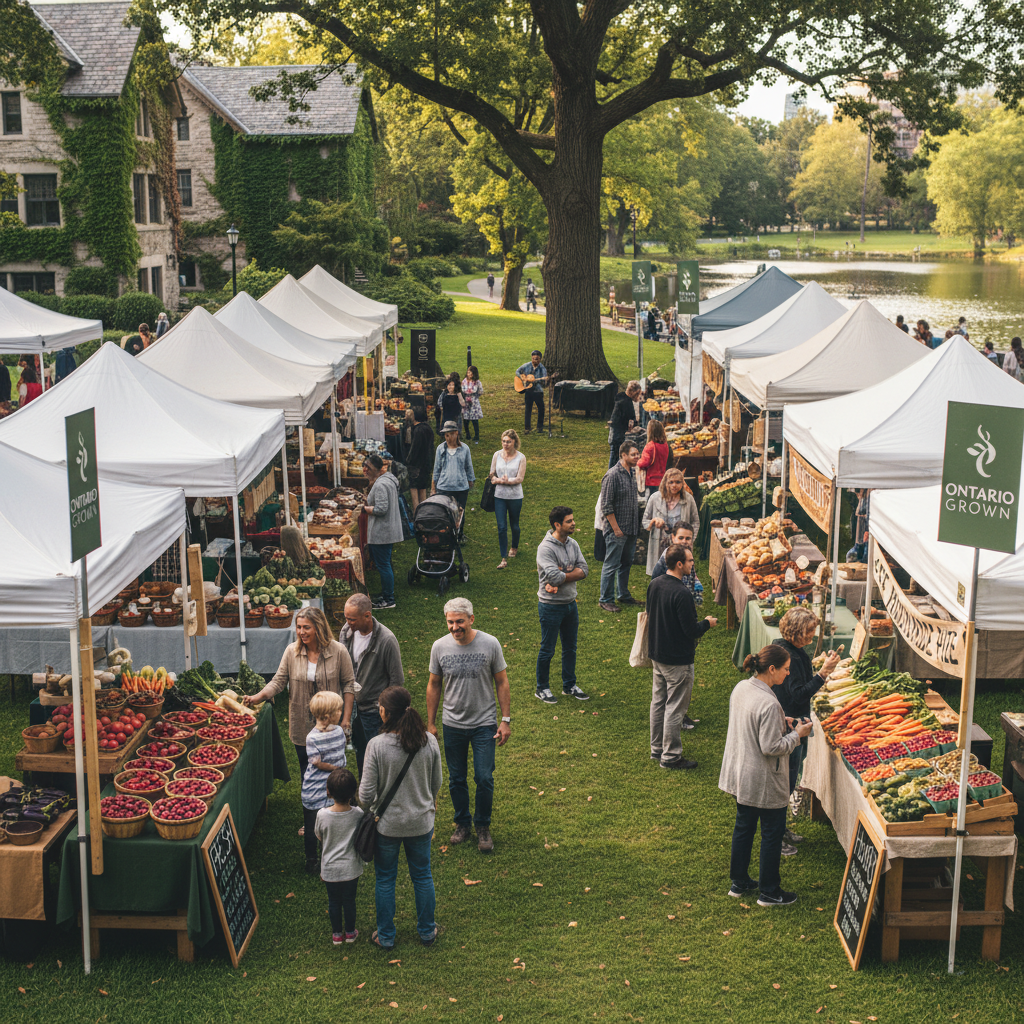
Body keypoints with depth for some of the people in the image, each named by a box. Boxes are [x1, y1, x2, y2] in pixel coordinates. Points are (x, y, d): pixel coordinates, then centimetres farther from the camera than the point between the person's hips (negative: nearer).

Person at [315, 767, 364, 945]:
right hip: (351, 868, 0)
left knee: (333, 902, 19)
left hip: (330, 869, 0)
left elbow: (319, 837, -3)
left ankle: (337, 934, 34)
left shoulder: (322, 815, -20)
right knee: (349, 900, 19)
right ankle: (350, 932, 35)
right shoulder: (358, 814, -19)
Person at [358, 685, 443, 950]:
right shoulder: (429, 741, -12)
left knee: (385, 879, 17)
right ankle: (427, 932, 35)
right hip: (421, 821, 3)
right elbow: (436, 784, 2)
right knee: (422, 875, 21)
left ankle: (385, 936, 30)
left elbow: (366, 793, -16)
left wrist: (370, 809, 6)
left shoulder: (377, 745, -22)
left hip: (387, 824, -3)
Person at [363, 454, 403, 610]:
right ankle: (387, 595, 28)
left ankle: (388, 600, 3)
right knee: (384, 564, 19)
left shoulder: (381, 485, -21)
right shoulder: (388, 478, 12)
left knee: (383, 565, -3)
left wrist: (365, 508, -12)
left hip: (381, 532, -11)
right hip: (387, 531, 11)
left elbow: (381, 509, -27)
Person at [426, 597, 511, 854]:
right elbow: (434, 685, 5)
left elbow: (502, 683, -3)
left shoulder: (490, 644, -12)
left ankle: (482, 827, 20)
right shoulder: (440, 647, -7)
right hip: (453, 724, 2)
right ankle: (463, 823, 33)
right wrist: (431, 723, 7)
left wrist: (506, 720, -5)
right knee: (456, 779, 13)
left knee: (484, 779, -1)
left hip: (484, 724, -2)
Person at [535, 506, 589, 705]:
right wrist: (571, 573, -11)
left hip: (570, 604, 7)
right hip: (551, 606, -7)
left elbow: (584, 570, -6)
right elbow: (554, 576, -29)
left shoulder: (572, 544, 3)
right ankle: (542, 688, 20)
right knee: (547, 649, 5)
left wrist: (562, 576, -19)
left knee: (570, 648, 17)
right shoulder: (545, 548, -20)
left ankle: (569, 686, 32)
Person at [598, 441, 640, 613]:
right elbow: (606, 506, -18)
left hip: (631, 529, 8)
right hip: (617, 531, -8)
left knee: (626, 563, 17)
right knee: (611, 565, 0)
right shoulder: (612, 475, -17)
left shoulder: (630, 473, 10)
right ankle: (605, 600, 8)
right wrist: (616, 528, -18)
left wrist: (636, 525, 17)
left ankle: (624, 595, 30)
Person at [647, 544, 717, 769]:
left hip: (657, 655, 8)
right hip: (678, 661, -8)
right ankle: (670, 756, 13)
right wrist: (707, 623, -2)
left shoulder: (654, 584, 0)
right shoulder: (682, 593, -26)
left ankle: (657, 749, 30)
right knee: (675, 708, 3)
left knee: (658, 702, 19)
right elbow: (691, 630, -23)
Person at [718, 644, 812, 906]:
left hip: (738, 774, 8)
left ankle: (739, 883, 35)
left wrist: (781, 725, 8)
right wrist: (796, 734, -12)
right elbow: (771, 747, -26)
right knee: (772, 834, 9)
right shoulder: (768, 704, -29)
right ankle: (769, 892, 22)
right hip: (764, 782, -8)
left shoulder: (740, 688, -2)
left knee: (743, 827, 21)